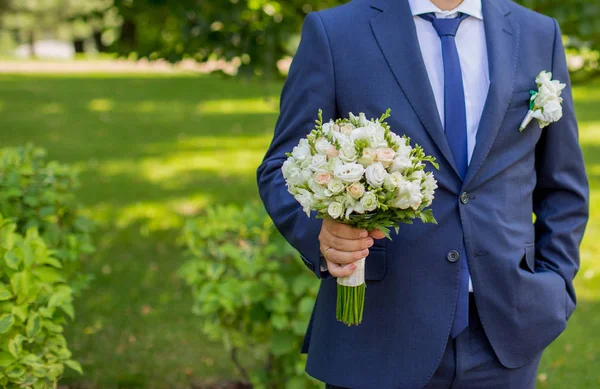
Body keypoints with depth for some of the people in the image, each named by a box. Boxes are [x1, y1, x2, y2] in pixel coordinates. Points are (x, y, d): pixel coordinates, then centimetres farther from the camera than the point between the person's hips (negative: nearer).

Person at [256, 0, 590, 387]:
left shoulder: (538, 35, 6)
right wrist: (321, 231, -20)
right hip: (380, 334, -2)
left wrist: (553, 291, 5)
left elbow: (562, 186, 14)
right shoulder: (334, 34, -3)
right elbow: (282, 170, -1)